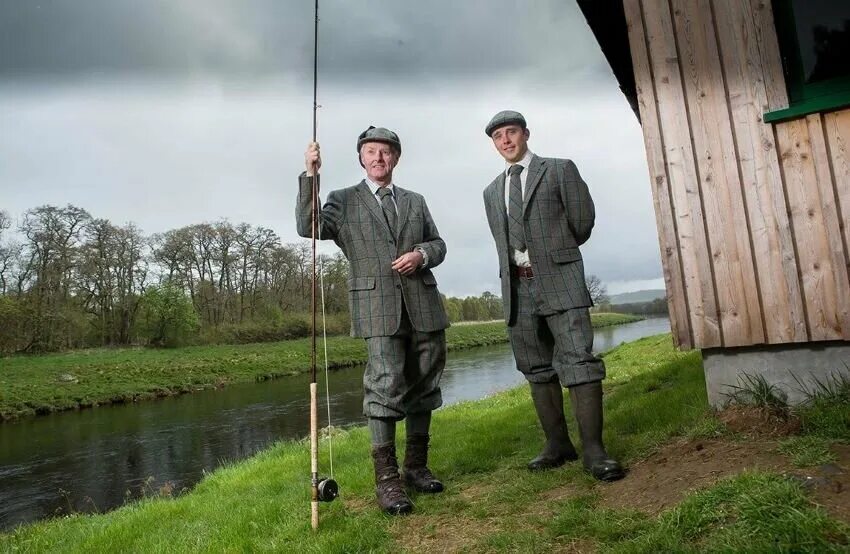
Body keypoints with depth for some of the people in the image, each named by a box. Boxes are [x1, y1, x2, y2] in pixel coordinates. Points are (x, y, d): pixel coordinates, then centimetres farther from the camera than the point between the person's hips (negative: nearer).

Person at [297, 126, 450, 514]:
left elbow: (438, 244, 19)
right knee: (386, 385, -12)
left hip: (423, 304, 5)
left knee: (423, 384, 8)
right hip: (379, 307, -4)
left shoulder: (415, 201, 22)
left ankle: (416, 466, 21)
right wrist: (310, 176, -14)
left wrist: (421, 254, -3)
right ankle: (386, 479, -3)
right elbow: (308, 228, -5)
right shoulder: (343, 201, 11)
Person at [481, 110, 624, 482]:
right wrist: (530, 257, 13)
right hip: (517, 285, 5)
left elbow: (583, 221, 5)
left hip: (559, 280, -5)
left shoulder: (559, 170, 6)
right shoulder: (492, 192, 19)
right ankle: (557, 445, 16)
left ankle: (593, 451, -6)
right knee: (536, 368, 7)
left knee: (578, 361, -11)